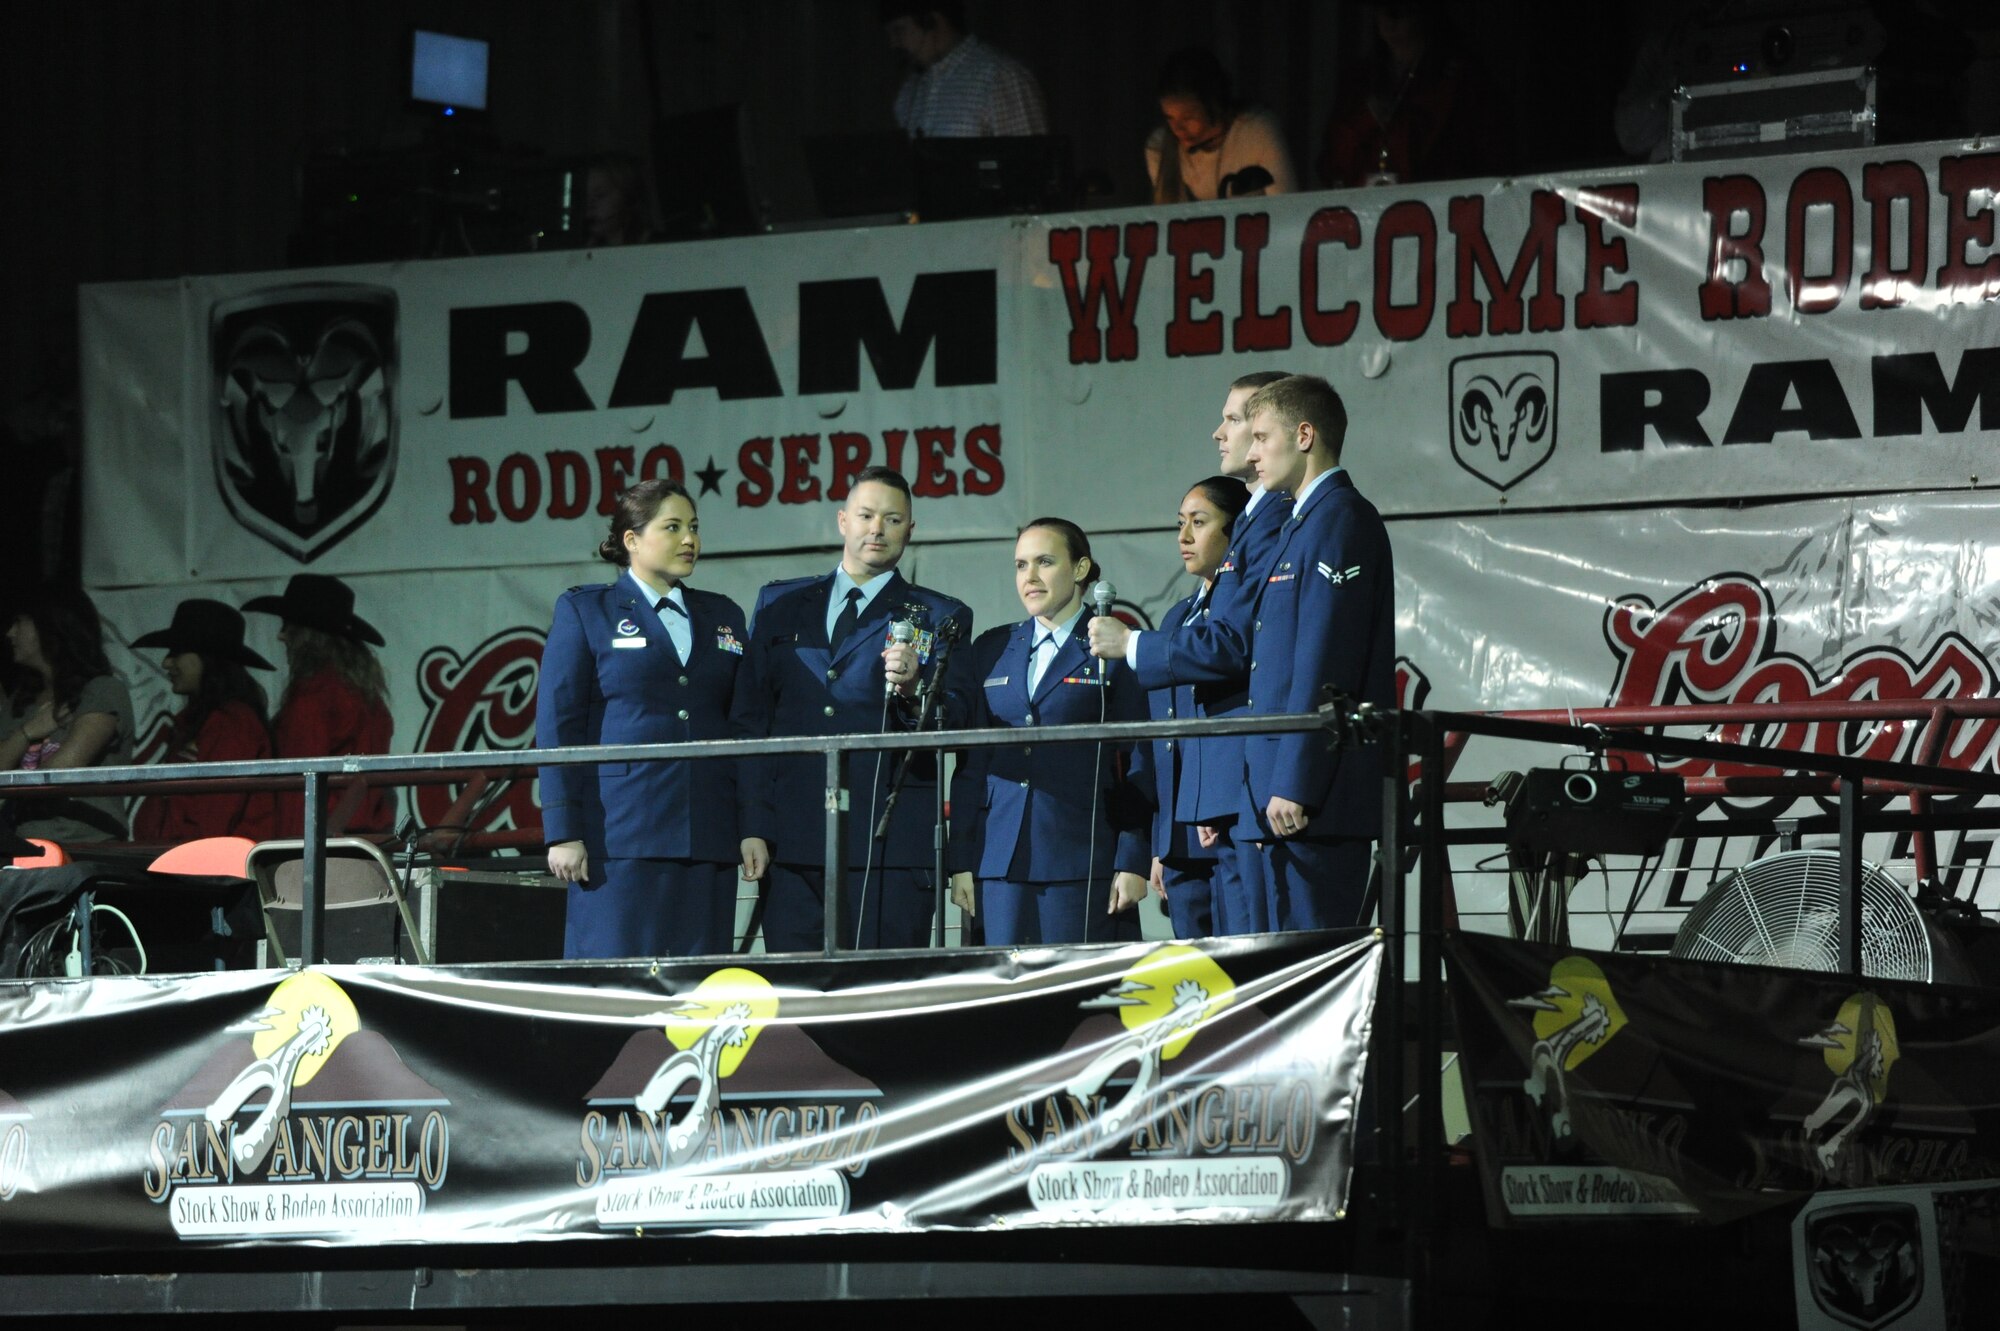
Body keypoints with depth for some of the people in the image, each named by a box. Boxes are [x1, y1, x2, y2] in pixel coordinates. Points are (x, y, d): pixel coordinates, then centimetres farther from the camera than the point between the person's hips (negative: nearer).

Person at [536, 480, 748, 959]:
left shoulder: (724, 617, 19)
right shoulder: (583, 611, 7)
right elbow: (557, 725, 0)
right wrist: (563, 833, -9)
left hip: (707, 840, 4)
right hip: (619, 834, -4)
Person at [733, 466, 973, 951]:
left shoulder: (940, 619, 10)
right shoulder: (780, 606, 17)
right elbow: (751, 723, 13)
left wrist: (914, 688, -19)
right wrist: (753, 828, 3)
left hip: (891, 850, -2)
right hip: (792, 848, 2)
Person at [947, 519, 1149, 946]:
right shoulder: (991, 651, 15)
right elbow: (970, 763, 14)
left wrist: (1133, 862, -6)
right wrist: (961, 861, 8)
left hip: (1083, 858, -4)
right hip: (1002, 859, 4)